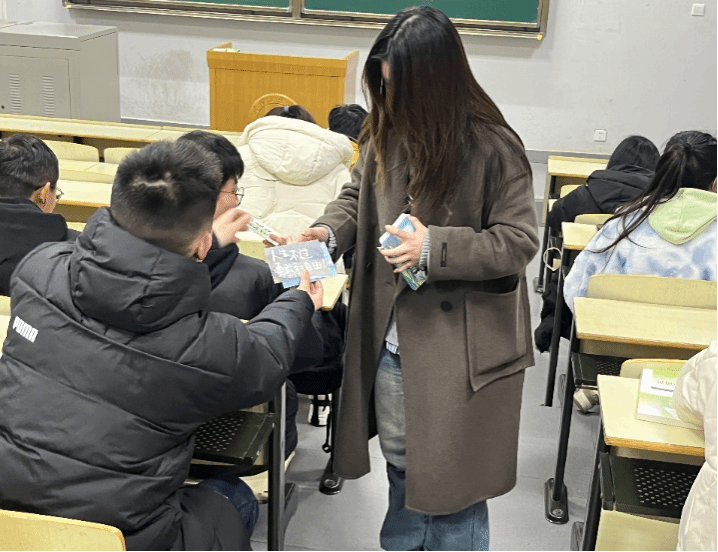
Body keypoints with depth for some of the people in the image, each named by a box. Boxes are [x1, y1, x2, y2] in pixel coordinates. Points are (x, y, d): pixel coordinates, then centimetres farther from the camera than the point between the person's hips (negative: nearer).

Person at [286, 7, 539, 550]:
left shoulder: (492, 148, -18)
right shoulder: (387, 131, -2)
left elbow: (519, 241, -15)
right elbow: (359, 194, 13)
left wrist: (435, 247, -26)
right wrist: (331, 229, -7)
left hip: (459, 346, -5)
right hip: (390, 338, 6)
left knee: (449, 471, 9)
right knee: (400, 459, 23)